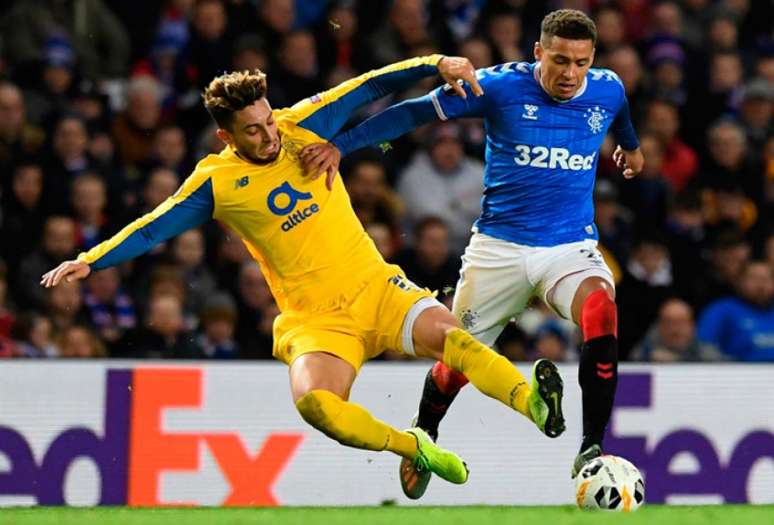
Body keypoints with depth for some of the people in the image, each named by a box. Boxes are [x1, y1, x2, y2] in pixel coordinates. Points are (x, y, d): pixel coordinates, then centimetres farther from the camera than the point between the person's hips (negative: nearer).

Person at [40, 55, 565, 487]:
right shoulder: (217, 182, -2)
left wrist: (436, 64, -10)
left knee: (446, 335, -26)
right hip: (315, 318, -1)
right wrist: (90, 261, -7)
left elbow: (372, 86, 2)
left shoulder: (304, 126, 2)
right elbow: (155, 227, 1)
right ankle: (413, 447, -12)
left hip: (376, 288, 1)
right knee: (314, 401, -29)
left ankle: (532, 401, -37)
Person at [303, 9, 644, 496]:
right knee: (457, 362, 8)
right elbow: (414, 112, -10)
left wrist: (631, 146, 45)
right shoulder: (502, 85, -13)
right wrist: (339, 145, -16)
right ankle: (424, 435, 42)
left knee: (601, 310, -31)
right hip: (499, 247, -1)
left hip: (571, 245, 1)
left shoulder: (608, 89, -3)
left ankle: (592, 450, -25)